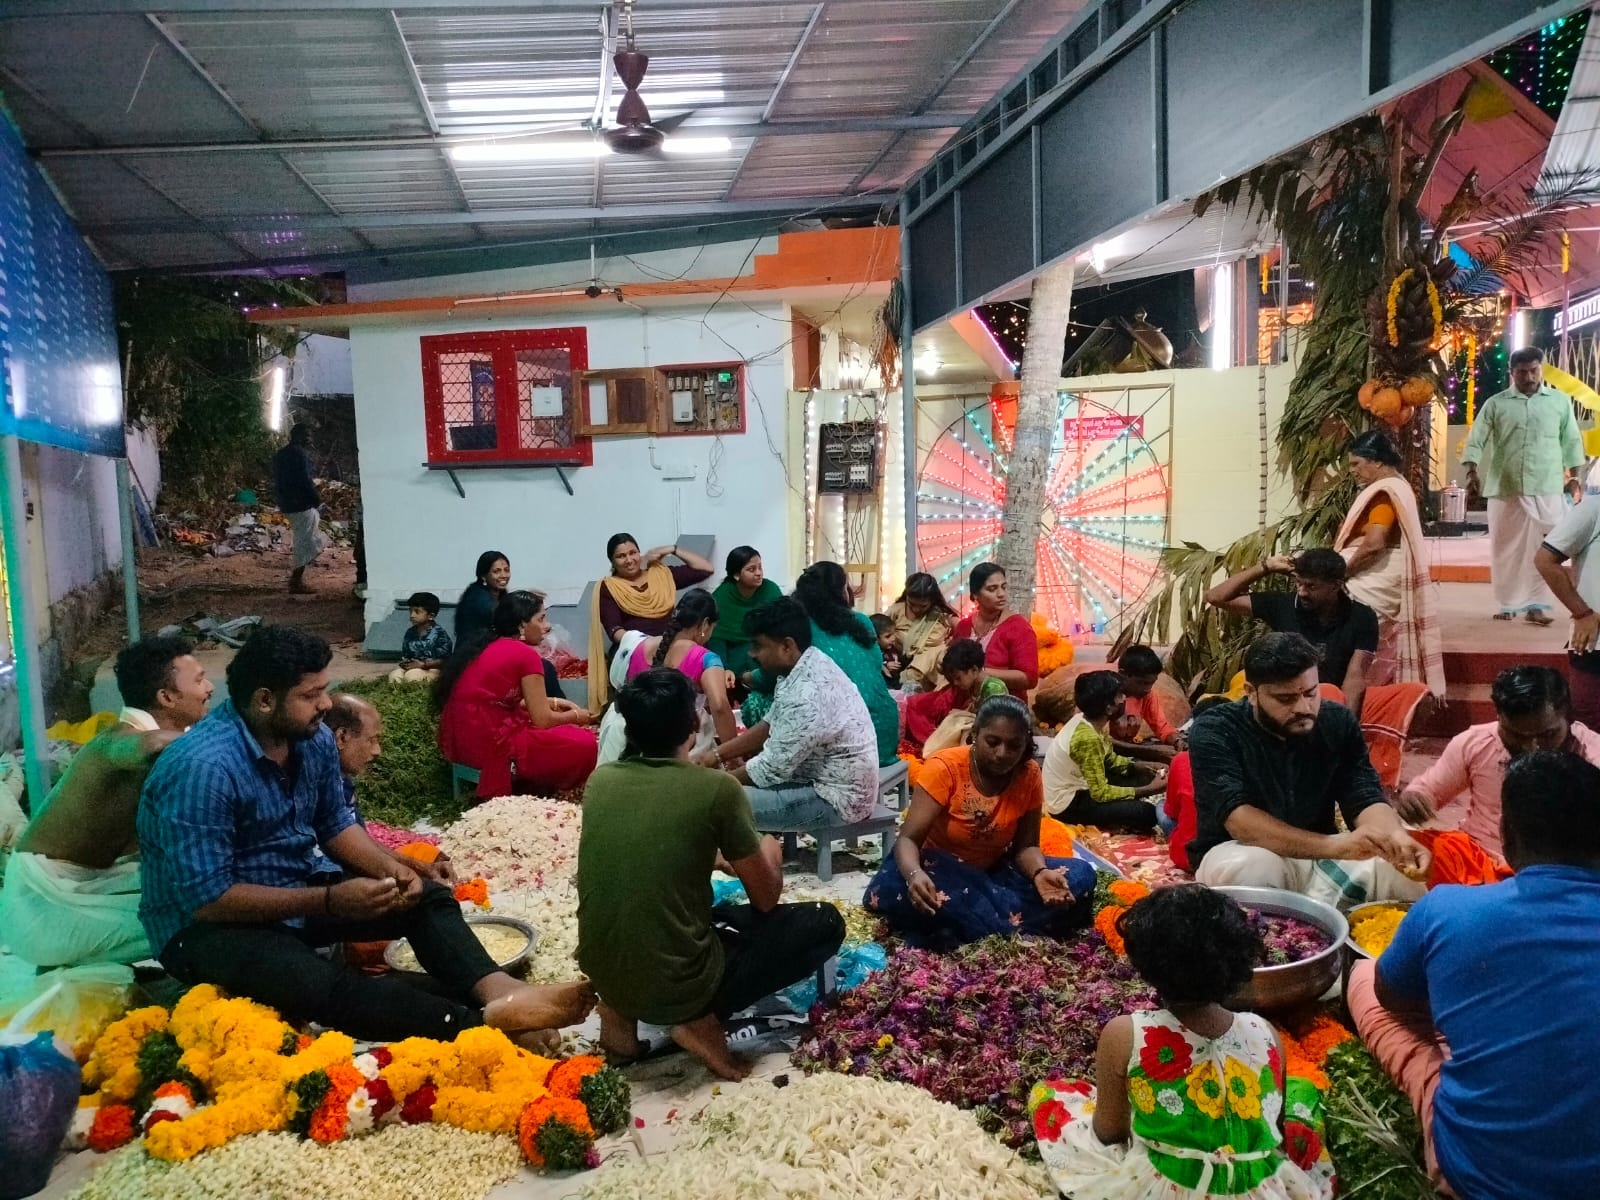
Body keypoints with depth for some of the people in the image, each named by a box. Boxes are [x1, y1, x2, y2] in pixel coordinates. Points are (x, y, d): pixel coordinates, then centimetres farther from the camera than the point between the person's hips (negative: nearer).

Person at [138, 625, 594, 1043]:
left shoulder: (314, 738, -5)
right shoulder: (202, 767, -27)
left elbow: (335, 825, 8)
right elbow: (208, 898, -26)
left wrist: (393, 869, -11)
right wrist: (329, 901, -28)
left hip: (298, 896, 8)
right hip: (205, 926, -8)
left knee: (427, 894, -9)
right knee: (321, 984, -36)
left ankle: (498, 991, -32)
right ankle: (483, 1024, -46)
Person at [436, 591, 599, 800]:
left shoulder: (485, 646, 14)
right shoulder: (526, 654, -10)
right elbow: (542, 719, -8)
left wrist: (553, 703, 21)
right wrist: (575, 716, 11)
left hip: (458, 740, 9)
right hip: (489, 744, -9)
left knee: (560, 729, 24)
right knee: (585, 743, -2)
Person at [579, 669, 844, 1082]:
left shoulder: (599, 779, -1)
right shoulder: (717, 788, -15)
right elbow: (766, 899, -2)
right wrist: (770, 853, 18)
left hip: (601, 977, 6)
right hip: (676, 987, -6)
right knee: (825, 922, 9)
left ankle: (623, 1009, 15)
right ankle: (700, 1019, -2)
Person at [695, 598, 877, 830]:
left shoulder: (807, 696, -29)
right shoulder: (806, 668, 1)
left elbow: (771, 769, -22)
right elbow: (770, 726, 13)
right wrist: (718, 754, 7)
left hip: (836, 798, -10)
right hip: (825, 780, 10)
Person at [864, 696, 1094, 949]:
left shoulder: (1028, 774, -10)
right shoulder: (944, 767, -21)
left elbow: (1025, 846, -7)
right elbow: (908, 839, -25)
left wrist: (1040, 873, -31)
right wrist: (914, 874, -47)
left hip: (994, 873, 4)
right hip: (940, 871, -4)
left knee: (1081, 876, -17)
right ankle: (1010, 935, -21)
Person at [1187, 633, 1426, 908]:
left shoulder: (1338, 722, -2)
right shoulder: (1214, 731, -17)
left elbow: (1365, 799, -10)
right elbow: (1239, 820, -29)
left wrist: (1396, 838, -34)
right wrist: (1335, 846, -41)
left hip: (1317, 855, 3)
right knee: (1254, 865, -36)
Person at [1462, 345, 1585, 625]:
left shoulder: (1560, 401, 7)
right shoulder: (1496, 403, 3)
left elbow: (1571, 442, 12)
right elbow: (1475, 440, -1)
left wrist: (1575, 477, 7)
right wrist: (1471, 470, -16)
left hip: (1547, 490, 1)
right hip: (1505, 489, 0)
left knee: (1543, 550, 0)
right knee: (1505, 549, 4)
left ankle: (1537, 605, 6)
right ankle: (1508, 604, 13)